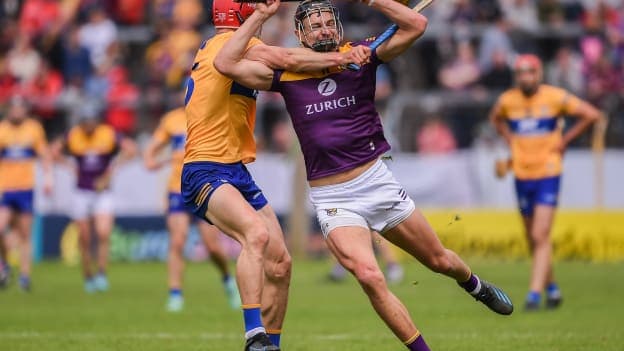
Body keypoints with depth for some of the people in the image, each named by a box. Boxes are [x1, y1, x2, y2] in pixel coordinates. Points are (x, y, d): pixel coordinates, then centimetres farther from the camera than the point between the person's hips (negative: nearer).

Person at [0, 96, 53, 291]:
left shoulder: (34, 128, 6)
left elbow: (44, 155, 15)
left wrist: (48, 178, 4)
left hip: (26, 189, 1)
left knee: (25, 235, 2)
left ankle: (25, 275, 9)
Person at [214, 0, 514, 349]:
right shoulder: (286, 74, 0)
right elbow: (226, 63, -9)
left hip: (377, 180, 2)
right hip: (333, 200, -2)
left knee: (440, 260, 16)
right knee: (370, 277, -23)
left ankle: (477, 287, 51)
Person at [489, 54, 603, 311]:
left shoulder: (555, 97, -9)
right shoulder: (507, 100, 2)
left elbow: (592, 115, -5)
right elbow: (495, 118, 26)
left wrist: (565, 140, -6)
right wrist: (510, 139, 10)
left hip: (548, 174, -4)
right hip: (522, 174, 4)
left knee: (540, 236, -14)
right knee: (533, 239, 10)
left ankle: (535, 294, -17)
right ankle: (552, 288, 26)